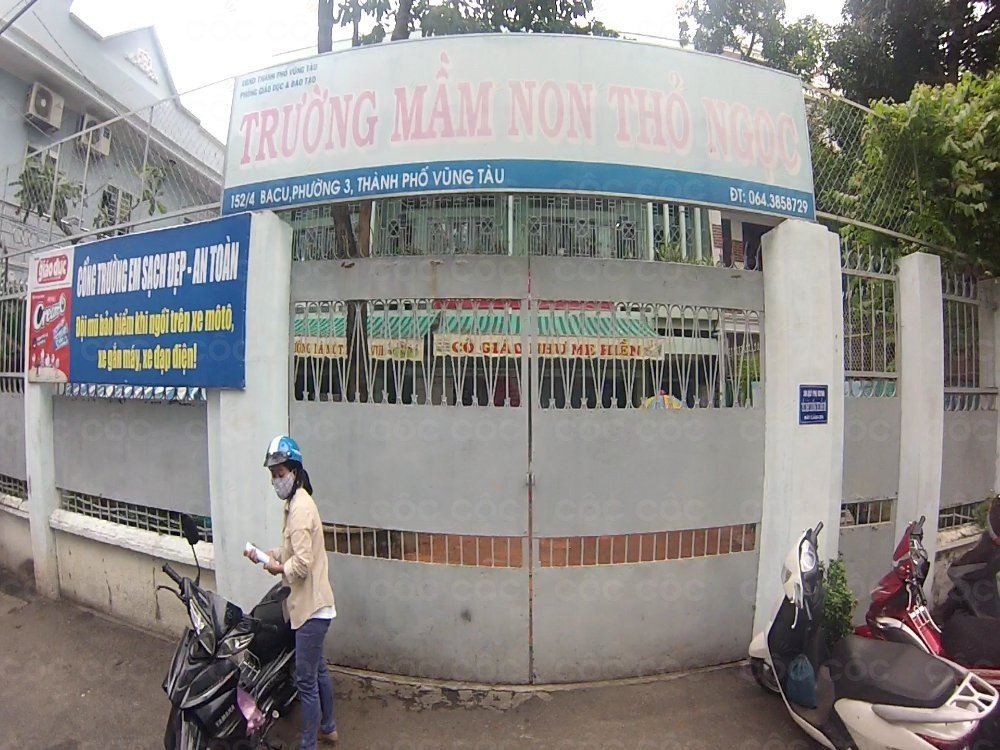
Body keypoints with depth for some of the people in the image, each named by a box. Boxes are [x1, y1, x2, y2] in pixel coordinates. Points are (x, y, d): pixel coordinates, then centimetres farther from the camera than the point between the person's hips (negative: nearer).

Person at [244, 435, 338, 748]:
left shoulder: (300, 507, -21)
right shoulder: (296, 502, 11)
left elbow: (302, 563, -25)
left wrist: (278, 568, -8)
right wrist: (271, 555, 4)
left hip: (311, 607, -10)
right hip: (313, 604, 10)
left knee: (306, 681, 1)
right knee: (318, 670, 23)